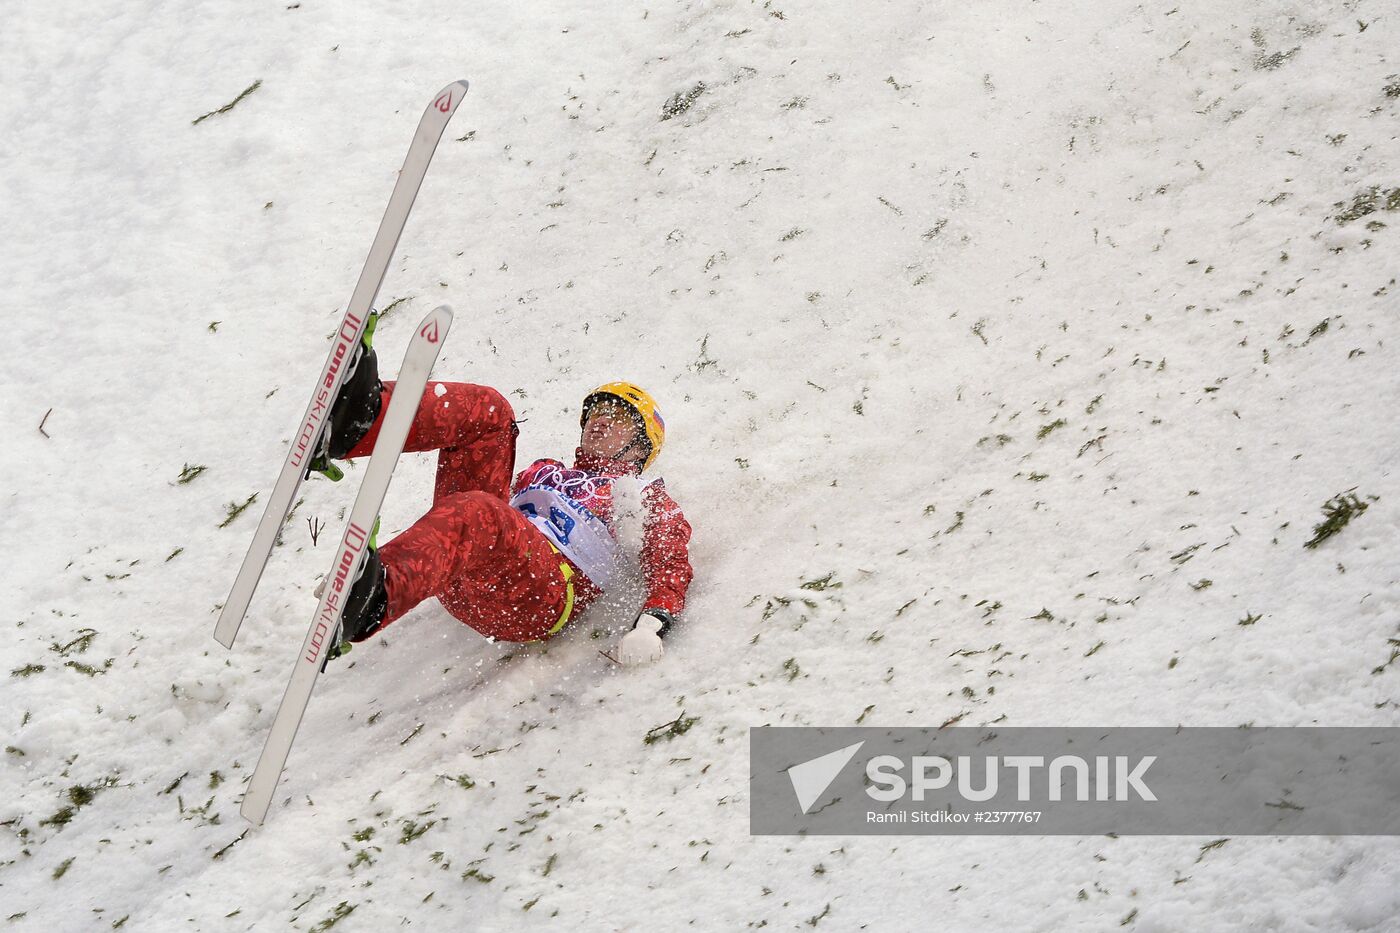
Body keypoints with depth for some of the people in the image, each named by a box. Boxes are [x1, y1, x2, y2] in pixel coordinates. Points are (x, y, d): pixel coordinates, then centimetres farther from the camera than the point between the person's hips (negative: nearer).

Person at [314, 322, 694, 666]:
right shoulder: (543, 472, 43)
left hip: (541, 597, -5)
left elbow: (671, 568, 9)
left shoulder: (651, 503, 27)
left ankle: (371, 600, -74)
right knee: (488, 408, -3)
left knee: (476, 513, -39)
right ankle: (358, 421, -36)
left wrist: (652, 624, -14)